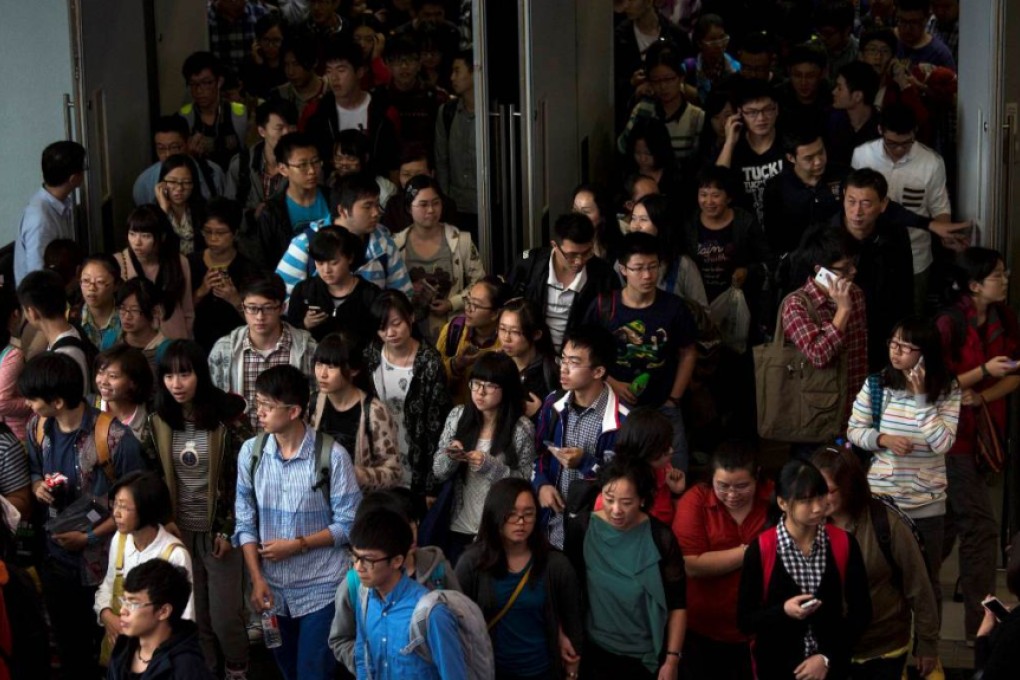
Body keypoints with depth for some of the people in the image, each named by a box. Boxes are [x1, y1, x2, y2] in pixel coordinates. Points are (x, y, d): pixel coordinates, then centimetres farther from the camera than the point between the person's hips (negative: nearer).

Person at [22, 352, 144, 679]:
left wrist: (90, 537, -18)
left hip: (104, 561, -5)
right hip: (57, 558, 6)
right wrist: (39, 487, -10)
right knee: (69, 647, 22)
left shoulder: (115, 438, -25)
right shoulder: (37, 427, -5)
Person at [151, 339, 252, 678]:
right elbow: (157, 476, 9)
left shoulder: (227, 417, -13)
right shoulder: (159, 420, -1)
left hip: (220, 529, -3)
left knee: (224, 615, 0)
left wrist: (229, 529, -10)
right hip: (179, 530, 3)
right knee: (194, 616, 7)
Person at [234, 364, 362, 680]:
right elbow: (245, 522, 2)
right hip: (273, 589, 4)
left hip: (321, 588, -4)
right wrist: (257, 579, -5)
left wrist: (297, 545, -17)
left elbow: (349, 524, -11)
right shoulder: (250, 452, -2)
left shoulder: (332, 456, -15)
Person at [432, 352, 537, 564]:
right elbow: (438, 473, 4)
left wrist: (490, 465, -22)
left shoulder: (521, 428, -10)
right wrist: (450, 457, -17)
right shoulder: (457, 416, 0)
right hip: (458, 528, 3)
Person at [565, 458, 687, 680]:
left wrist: (672, 659, -3)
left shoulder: (660, 538, -9)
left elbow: (677, 604, -3)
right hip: (594, 653, 0)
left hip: (646, 657, 0)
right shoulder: (581, 529, -9)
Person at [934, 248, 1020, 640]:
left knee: (948, 524, 17)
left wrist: (982, 396, -13)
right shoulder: (950, 323, -16)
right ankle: (979, 625, -1)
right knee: (980, 526, -7)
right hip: (953, 434, -7)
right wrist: (984, 371, -23)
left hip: (982, 429, 7)